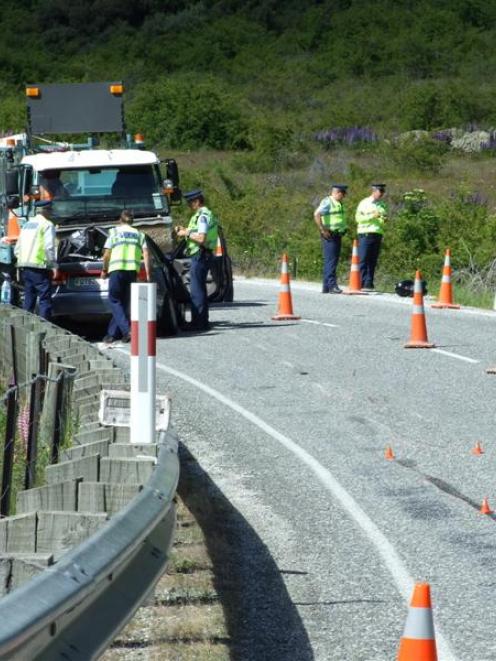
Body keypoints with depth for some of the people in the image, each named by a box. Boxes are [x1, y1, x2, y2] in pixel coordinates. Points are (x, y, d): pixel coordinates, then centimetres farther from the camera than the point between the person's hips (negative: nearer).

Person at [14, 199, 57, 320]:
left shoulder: (27, 224, 20)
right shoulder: (47, 225, -5)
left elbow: (17, 248, 19)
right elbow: (50, 247, -15)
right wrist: (53, 265, -10)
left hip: (24, 267, 8)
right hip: (39, 267, -8)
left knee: (29, 299, 12)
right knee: (44, 300, -7)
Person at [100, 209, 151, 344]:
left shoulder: (114, 231, 9)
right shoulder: (139, 234, 18)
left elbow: (107, 254, 4)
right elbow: (146, 254, 6)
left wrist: (104, 269, 17)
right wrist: (148, 274, 5)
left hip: (117, 269, -3)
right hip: (133, 270, 3)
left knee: (115, 300, 1)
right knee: (125, 302, 10)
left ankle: (126, 329, -18)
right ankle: (113, 333, 7)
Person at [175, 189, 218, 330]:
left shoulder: (203, 216, -15)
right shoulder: (204, 214, 18)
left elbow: (201, 238, -23)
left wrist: (186, 233, -12)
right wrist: (185, 230, 15)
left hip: (200, 255, -11)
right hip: (201, 255, 11)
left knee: (197, 289, -9)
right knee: (200, 289, 15)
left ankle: (198, 322, -9)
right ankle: (202, 321, 21)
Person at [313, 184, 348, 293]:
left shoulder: (339, 204, 18)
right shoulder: (327, 202, -11)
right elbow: (316, 214, -23)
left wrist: (343, 230, 20)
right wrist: (323, 230, -23)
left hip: (337, 235, 10)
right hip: (329, 235, -10)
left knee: (333, 261, 11)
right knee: (330, 260, -12)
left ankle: (326, 287, 15)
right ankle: (332, 285, -16)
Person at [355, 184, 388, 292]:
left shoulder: (382, 205, 17)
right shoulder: (364, 203, 2)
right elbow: (358, 217, -6)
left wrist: (384, 219, 1)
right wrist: (372, 216, -15)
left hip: (378, 234, 5)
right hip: (366, 234, -5)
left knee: (373, 261, 3)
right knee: (363, 260, -7)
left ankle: (369, 284, 5)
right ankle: (362, 283, -7)